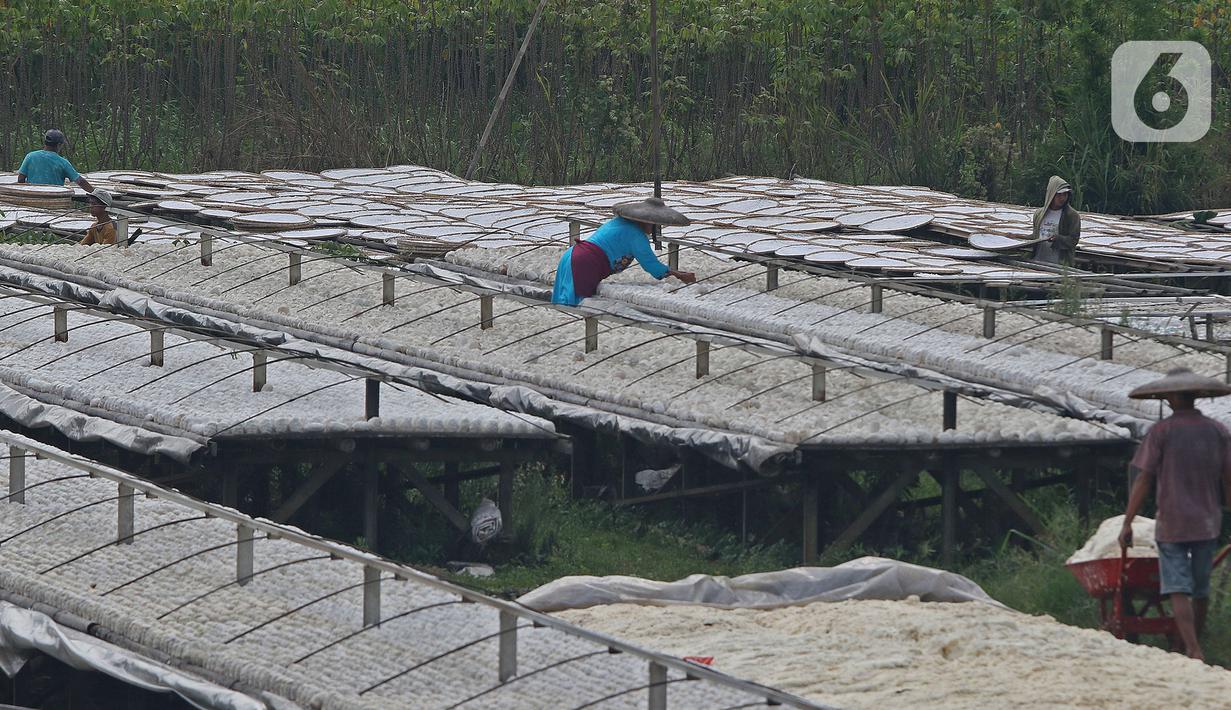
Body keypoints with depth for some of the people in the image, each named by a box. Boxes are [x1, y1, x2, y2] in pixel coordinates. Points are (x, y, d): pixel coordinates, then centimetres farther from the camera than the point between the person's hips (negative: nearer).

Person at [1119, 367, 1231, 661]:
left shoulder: (1161, 432, -7)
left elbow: (1143, 480, -8)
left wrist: (1127, 524, -4)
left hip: (1172, 524, -4)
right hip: (1207, 523, 4)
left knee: (1179, 590, -4)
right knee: (1201, 588, 17)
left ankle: (1193, 650, -16)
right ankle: (1194, 643, 28)